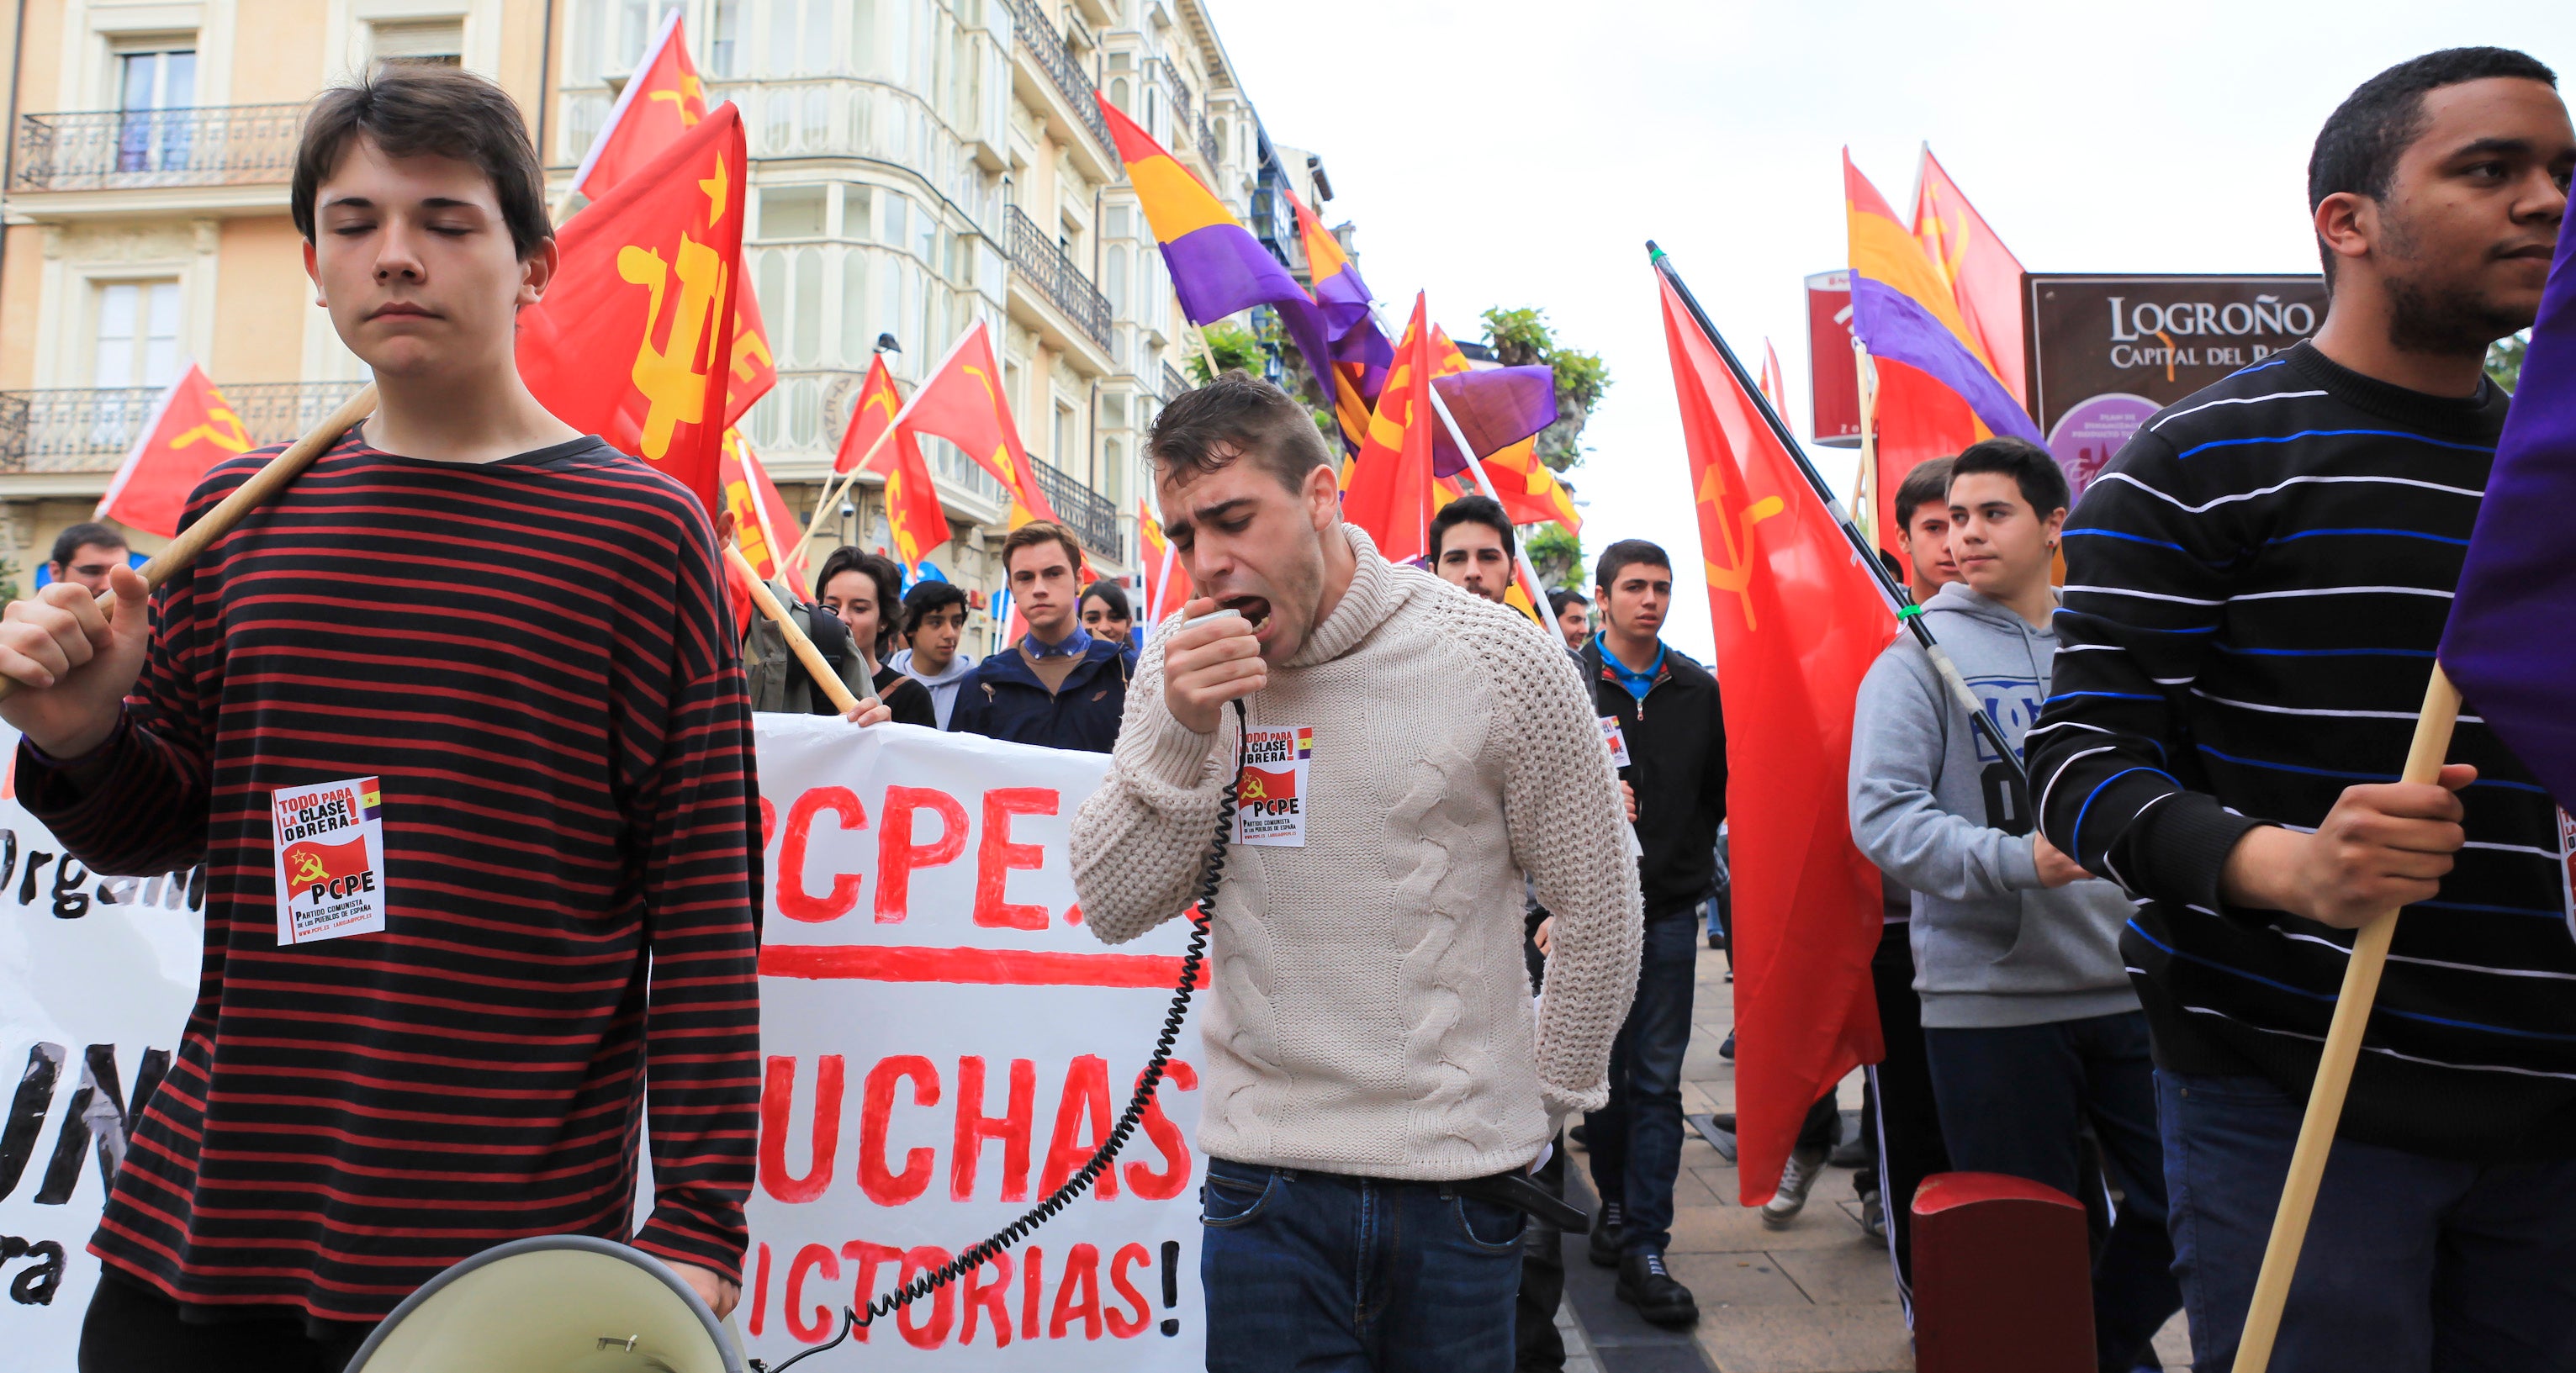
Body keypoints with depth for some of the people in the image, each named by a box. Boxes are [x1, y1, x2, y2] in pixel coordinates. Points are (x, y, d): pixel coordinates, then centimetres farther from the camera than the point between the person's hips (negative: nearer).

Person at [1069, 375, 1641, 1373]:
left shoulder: (1497, 657, -9)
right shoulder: (1178, 664, 0)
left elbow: (1598, 907, 0)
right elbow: (1114, 910, -3)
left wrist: (1545, 1099, 7)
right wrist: (1179, 731, -17)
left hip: (1461, 1179, -1)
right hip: (1265, 1175, 2)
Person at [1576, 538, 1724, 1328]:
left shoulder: (1699, 692, 7)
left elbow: (1716, 791, 16)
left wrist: (1688, 863, 10)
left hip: (1668, 911, 2)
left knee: (1657, 1080, -1)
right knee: (1600, 1073, 8)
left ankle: (1644, 1249, 1)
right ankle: (1616, 1205, 28)